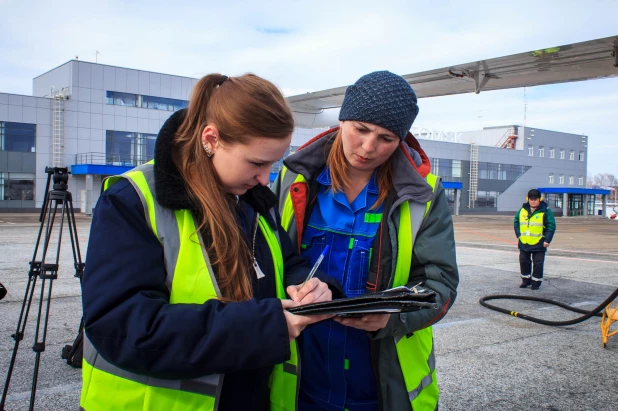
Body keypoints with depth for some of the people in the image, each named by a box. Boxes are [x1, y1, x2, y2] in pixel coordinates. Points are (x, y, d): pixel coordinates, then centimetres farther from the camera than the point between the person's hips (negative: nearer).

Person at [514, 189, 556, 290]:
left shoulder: (545, 211, -8)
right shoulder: (522, 210, 5)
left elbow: (551, 226, -8)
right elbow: (516, 222, 17)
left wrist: (547, 240, -14)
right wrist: (518, 234, 6)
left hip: (538, 244, -4)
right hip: (524, 243, 5)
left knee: (538, 263, 0)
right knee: (524, 261, 11)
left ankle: (536, 281, 11)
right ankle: (526, 280, 25)